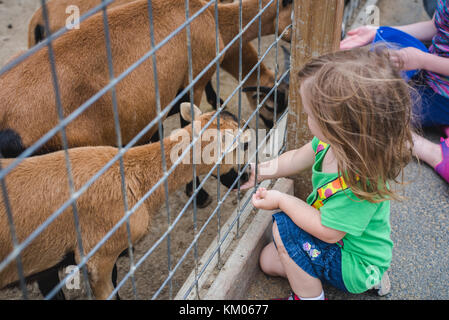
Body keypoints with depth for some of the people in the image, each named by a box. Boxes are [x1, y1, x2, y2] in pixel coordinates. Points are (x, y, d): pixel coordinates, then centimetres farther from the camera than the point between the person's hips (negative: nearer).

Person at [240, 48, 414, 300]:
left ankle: (309, 296, 2)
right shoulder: (337, 140, -19)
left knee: (283, 227, -22)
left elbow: (327, 231, -30)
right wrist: (260, 172, 4)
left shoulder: (360, 182, -42)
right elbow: (299, 158, 2)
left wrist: (282, 200, -20)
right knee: (269, 261, 18)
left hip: (357, 266, -9)